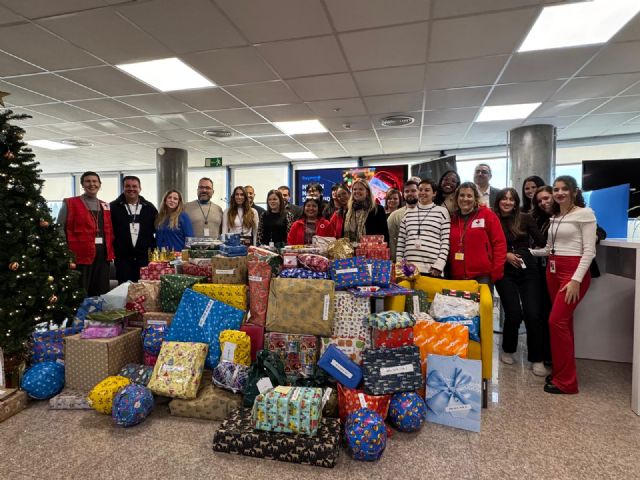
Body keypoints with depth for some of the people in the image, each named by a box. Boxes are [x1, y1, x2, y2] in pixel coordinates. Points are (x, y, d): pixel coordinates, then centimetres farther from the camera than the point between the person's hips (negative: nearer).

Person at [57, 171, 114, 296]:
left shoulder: (105, 206, 15)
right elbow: (59, 230, -3)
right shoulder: (70, 204, 0)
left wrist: (110, 252, 7)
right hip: (80, 255, -5)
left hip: (103, 255, 5)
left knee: (101, 293, 11)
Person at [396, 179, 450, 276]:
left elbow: (445, 241, -1)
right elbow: (401, 240, 13)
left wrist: (439, 266, -9)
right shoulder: (408, 213, 13)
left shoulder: (442, 212, 4)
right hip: (409, 268, 3)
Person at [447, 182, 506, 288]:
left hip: (482, 276, -3)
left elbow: (499, 243, -3)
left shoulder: (487, 215, 0)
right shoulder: (453, 218, 10)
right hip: (457, 277, 3)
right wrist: (448, 273, 6)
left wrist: (496, 271, -9)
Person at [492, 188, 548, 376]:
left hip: (528, 269, 1)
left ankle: (537, 360, 10)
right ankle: (507, 350, 21)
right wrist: (505, 255, -7)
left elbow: (542, 242, 2)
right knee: (513, 314, -6)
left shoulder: (525, 219, 5)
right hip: (505, 272, -1)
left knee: (533, 313, -6)